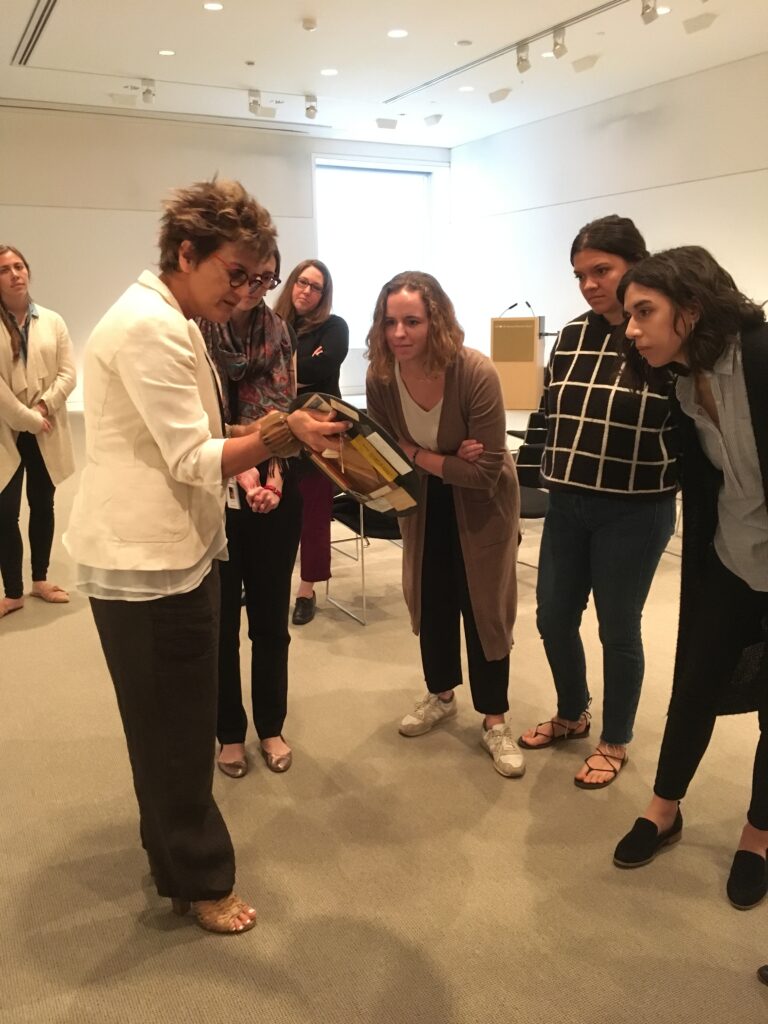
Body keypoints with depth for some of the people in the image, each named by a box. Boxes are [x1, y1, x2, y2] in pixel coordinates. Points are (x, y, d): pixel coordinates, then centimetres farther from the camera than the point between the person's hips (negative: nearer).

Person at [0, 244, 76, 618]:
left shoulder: (53, 321, 6)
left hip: (47, 432, 3)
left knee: (43, 506, 13)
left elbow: (68, 373, 0)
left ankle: (40, 579, 28)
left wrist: (44, 407, -14)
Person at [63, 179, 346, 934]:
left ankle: (171, 849, 41)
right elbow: (191, 459, -22)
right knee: (176, 731, 4)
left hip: (168, 549, 11)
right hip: (147, 559, -11)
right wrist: (280, 435, -28)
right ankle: (197, 879, 23)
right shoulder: (149, 326, -19)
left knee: (173, 725, 23)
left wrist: (255, 442, 4)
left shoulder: (166, 322, 15)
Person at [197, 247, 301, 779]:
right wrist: (242, 471, -25)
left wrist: (275, 473, -12)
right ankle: (230, 731, 28)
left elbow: (285, 409, 4)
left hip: (276, 491, 3)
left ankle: (271, 726, 30)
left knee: (271, 616, 12)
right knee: (222, 618, 10)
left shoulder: (279, 331, 5)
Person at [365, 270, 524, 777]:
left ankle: (495, 720, 19)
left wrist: (416, 456, -26)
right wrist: (447, 460, -23)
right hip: (424, 499, 4)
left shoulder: (476, 373, -31)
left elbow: (485, 472, -29)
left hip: (481, 503, -4)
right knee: (429, 599, 14)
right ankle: (440, 694, 37)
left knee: (483, 605, 2)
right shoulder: (380, 377, -19)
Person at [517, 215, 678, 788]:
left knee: (618, 629, 7)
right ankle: (571, 715, 38)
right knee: (554, 619, 13)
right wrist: (556, 475, 9)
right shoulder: (573, 335, 5)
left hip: (634, 513, -5)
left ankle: (615, 743, 29)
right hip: (567, 506, 5)